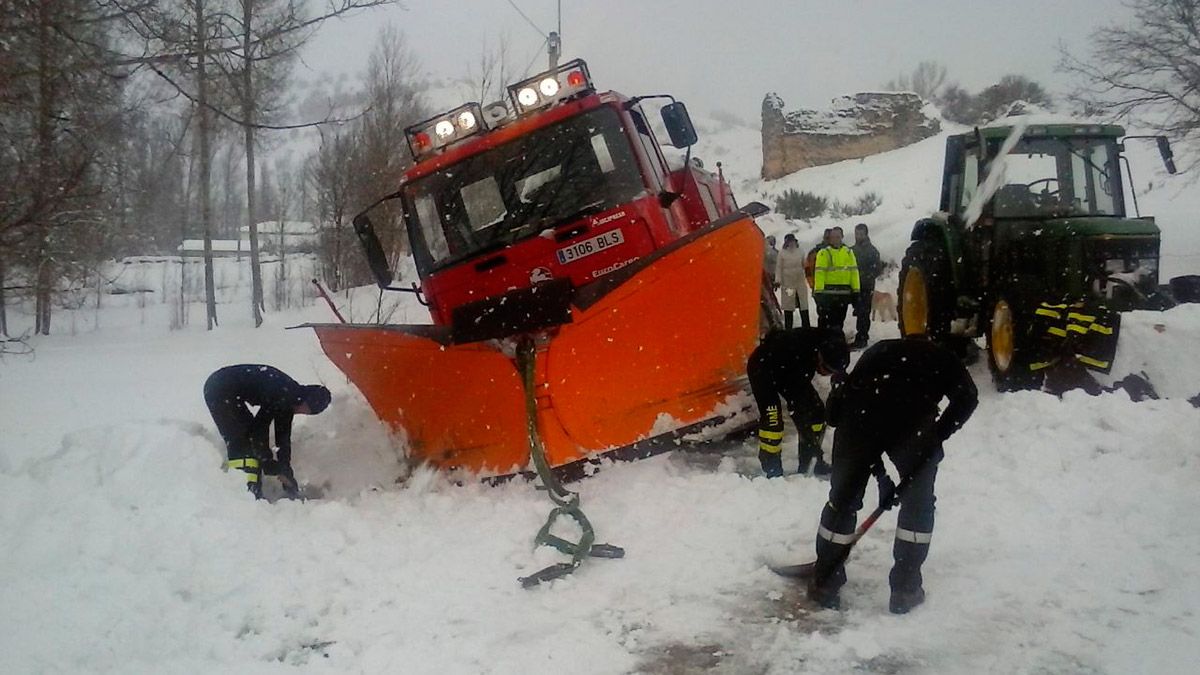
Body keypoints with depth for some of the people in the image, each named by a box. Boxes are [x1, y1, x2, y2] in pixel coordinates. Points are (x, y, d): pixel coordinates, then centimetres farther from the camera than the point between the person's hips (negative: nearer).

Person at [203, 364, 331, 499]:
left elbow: (283, 436, 9)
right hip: (218, 389, -10)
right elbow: (260, 427, -19)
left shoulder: (289, 398, 4)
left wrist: (285, 469, 7)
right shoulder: (281, 394, -23)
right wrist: (269, 463, -11)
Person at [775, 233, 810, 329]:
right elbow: (778, 267, -2)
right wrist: (778, 280, -11)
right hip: (787, 284, -3)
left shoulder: (800, 252, 10)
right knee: (788, 308, 2)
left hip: (800, 282, 3)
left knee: (804, 307, 1)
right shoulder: (782, 253, 1)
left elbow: (804, 266, 19)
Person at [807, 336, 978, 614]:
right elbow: (966, 398, 9)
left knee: (843, 498, 19)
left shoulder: (879, 350, 36)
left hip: (858, 413, 2)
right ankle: (905, 590, 22)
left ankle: (824, 584, 27)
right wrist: (935, 439, 13)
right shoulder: (943, 359, 31)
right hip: (914, 421, -2)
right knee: (917, 504, 20)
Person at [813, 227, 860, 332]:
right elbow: (819, 273, -9)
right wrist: (818, 291, -18)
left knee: (839, 319, 11)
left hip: (844, 293, 4)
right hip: (827, 292, -4)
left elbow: (854, 271, 10)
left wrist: (856, 290, 2)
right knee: (825, 320, -2)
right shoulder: (824, 253, -1)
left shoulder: (848, 252, 12)